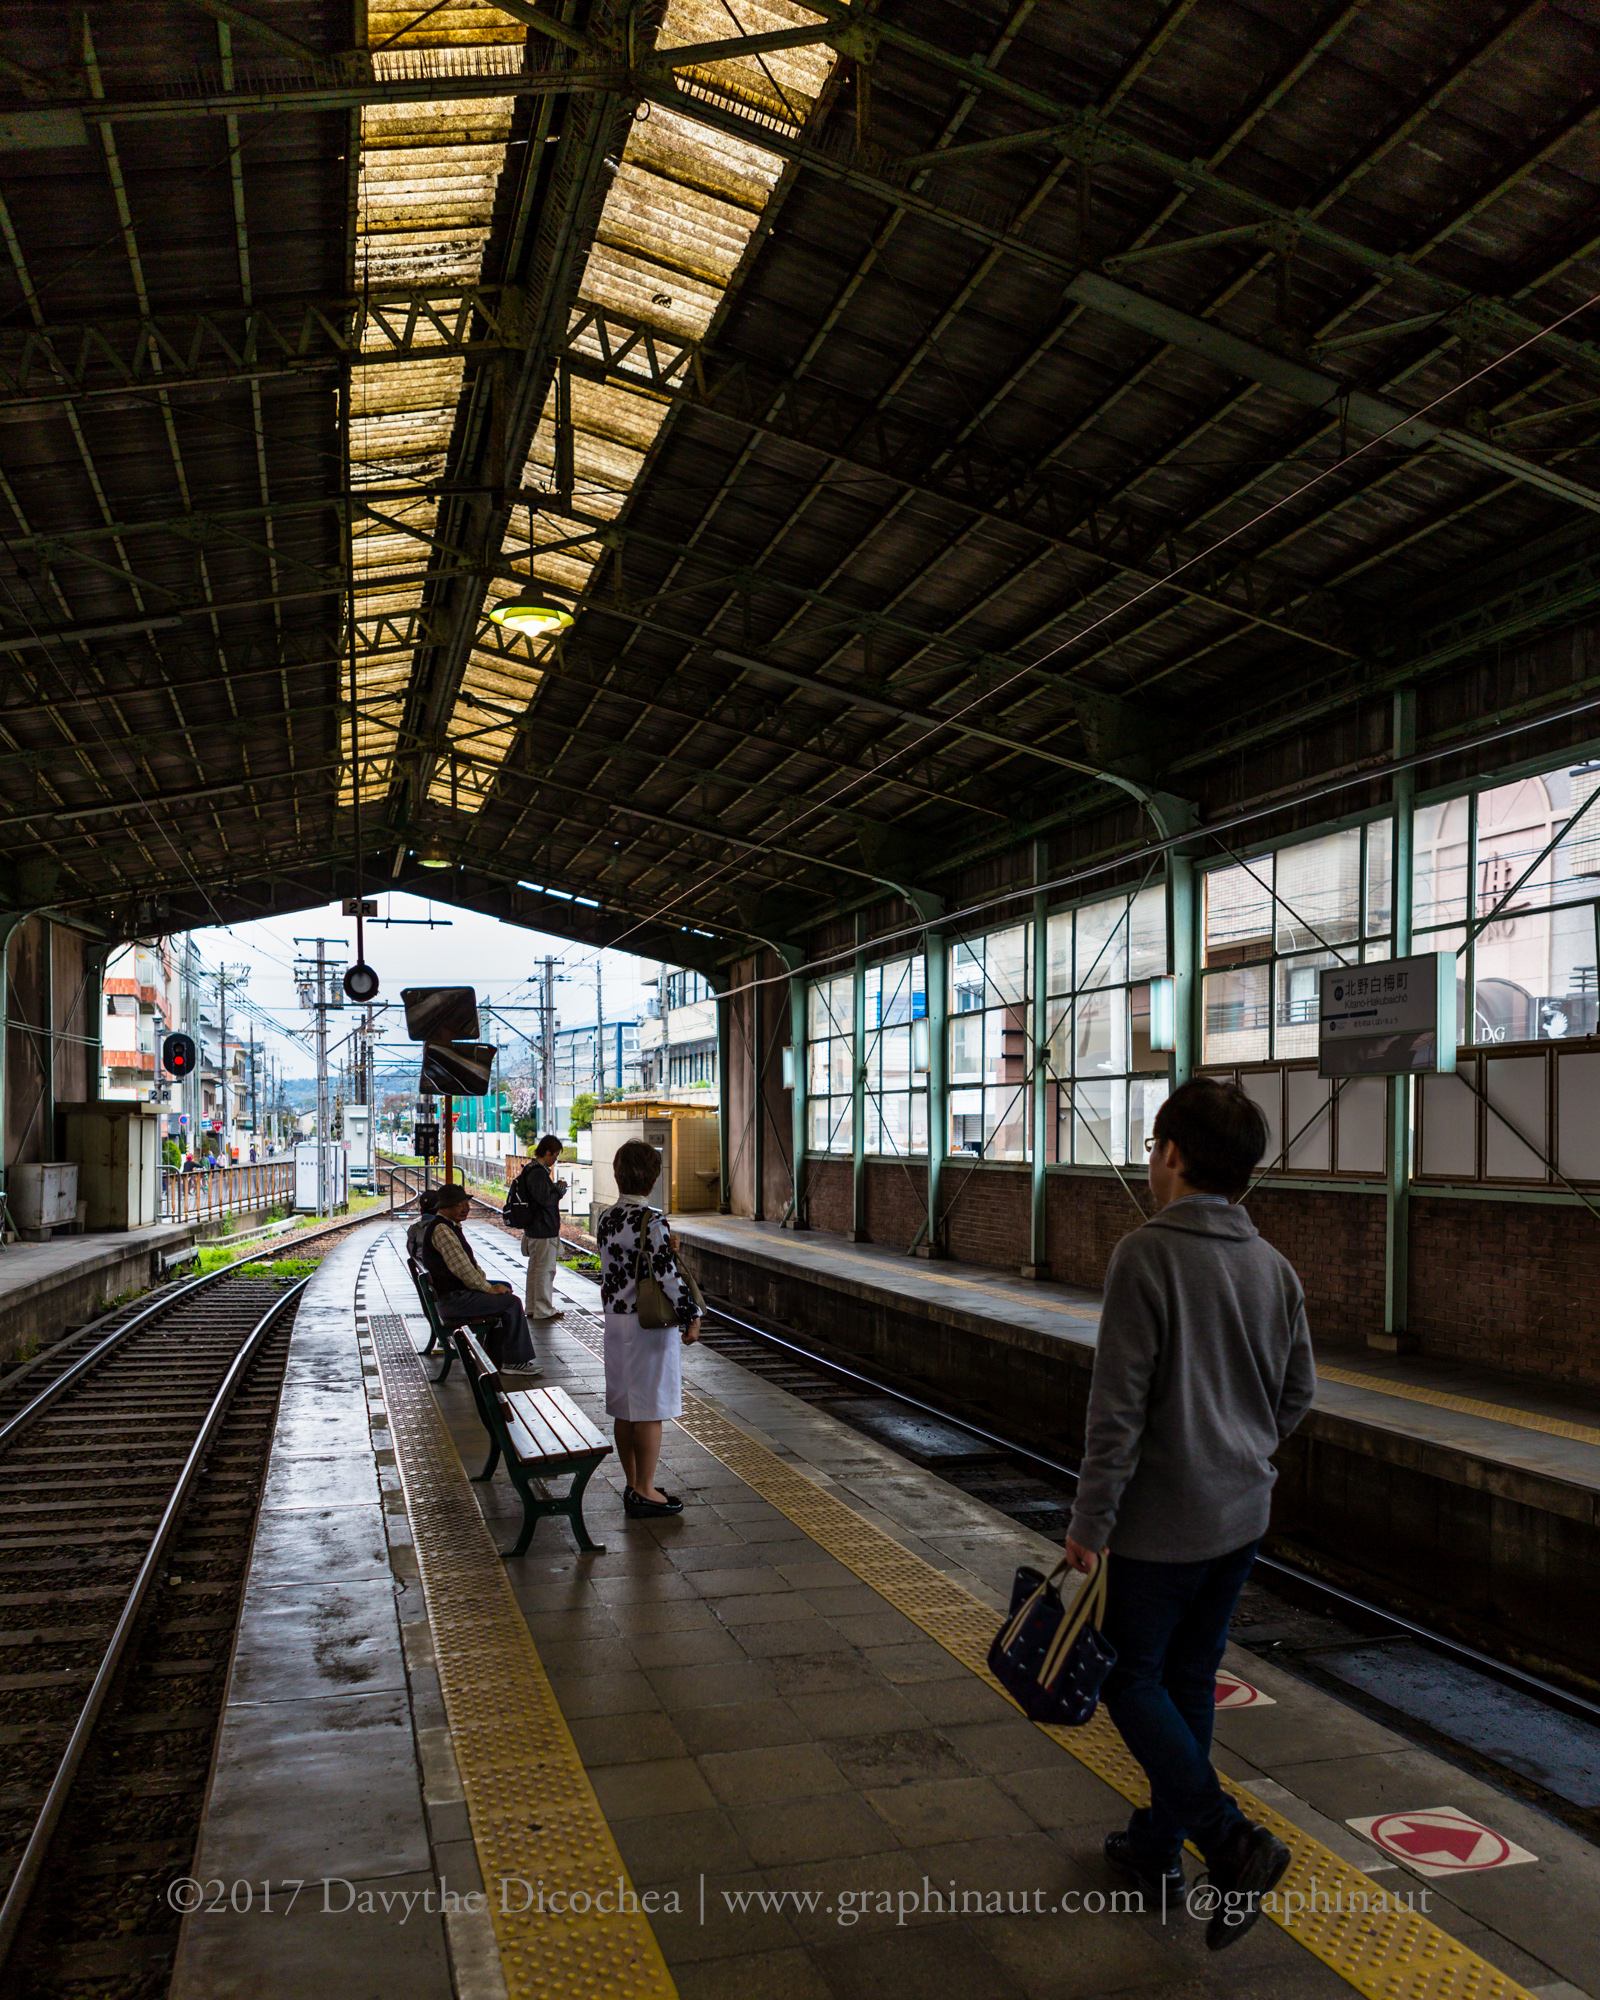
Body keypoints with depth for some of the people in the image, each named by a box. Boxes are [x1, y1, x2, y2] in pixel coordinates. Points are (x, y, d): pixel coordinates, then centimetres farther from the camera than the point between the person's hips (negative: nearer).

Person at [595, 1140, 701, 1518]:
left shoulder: (606, 1220, 5)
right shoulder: (651, 1221, -19)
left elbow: (615, 1267, 9)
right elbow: (668, 1274, -21)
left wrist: (666, 1249, 0)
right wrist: (691, 1316, -11)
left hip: (614, 1320, 8)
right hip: (649, 1324, -8)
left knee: (625, 1408, 14)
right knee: (650, 1408, 2)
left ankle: (633, 1485, 25)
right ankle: (645, 1492, 8)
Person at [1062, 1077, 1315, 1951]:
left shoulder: (1147, 1254, -19)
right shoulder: (1273, 1265, 2)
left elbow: (1119, 1403, -21)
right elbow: (1298, 1391, 12)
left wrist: (1091, 1520, -13)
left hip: (1161, 1518, -7)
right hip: (1242, 1516, 7)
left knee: (1132, 1678, 9)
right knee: (1190, 1680, 18)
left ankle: (1231, 1841, -3)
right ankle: (1156, 1846, 31)